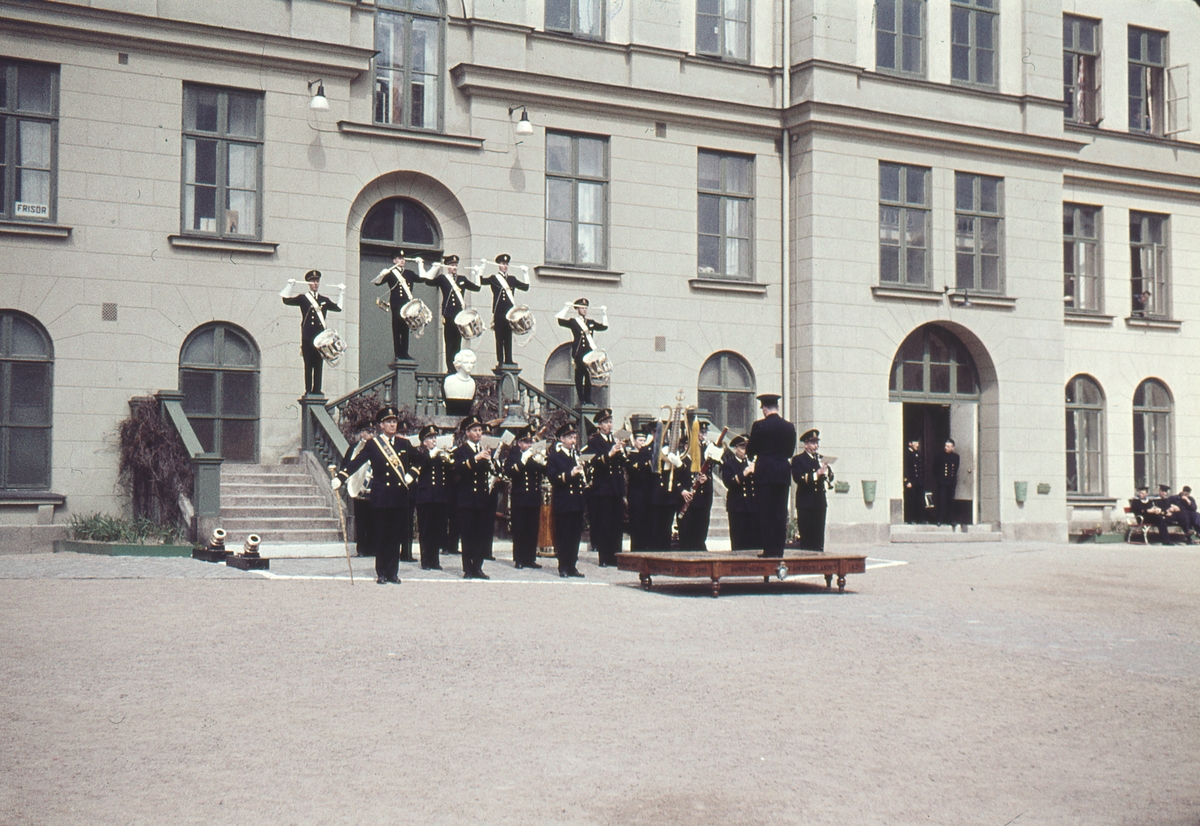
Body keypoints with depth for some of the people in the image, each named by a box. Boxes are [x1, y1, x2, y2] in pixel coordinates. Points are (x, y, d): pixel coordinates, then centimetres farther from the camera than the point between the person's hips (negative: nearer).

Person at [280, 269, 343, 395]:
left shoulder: (324, 300, 16)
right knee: (308, 365, -4)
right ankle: (308, 391, -3)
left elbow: (338, 307, 20)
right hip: (307, 337, -3)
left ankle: (317, 390, 5)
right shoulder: (303, 298, 7)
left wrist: (341, 292, 20)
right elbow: (286, 300, 2)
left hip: (321, 337, 3)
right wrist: (289, 285, 0)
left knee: (319, 365, 3)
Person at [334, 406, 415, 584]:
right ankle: (381, 573, 8)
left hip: (399, 496, 3)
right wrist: (340, 477, -19)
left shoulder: (404, 443, 9)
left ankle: (393, 572, 12)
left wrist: (411, 475, 4)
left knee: (396, 536, 5)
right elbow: (357, 462, -7)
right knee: (381, 536, 2)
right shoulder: (373, 444, 0)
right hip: (381, 496, -3)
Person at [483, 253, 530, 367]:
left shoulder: (512, 279, 17)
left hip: (509, 313, 3)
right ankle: (500, 362, -2)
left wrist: (526, 273, 11)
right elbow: (481, 281, -4)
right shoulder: (494, 278, 8)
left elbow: (526, 286, 13)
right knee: (499, 338, -2)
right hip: (498, 313, -3)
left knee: (508, 338, 2)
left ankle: (508, 362, 2)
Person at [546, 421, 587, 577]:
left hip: (577, 501, 6)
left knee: (576, 535, 6)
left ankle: (572, 566, 12)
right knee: (563, 535, -2)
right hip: (563, 502, -5)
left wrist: (582, 470, -3)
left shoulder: (577, 455, 15)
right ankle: (563, 567, 4)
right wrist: (569, 474, -24)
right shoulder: (554, 456, -2)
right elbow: (552, 477, -13)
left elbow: (584, 477, 19)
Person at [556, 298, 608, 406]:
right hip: (579, 353, -4)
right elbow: (561, 321, -9)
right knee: (579, 376, -3)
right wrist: (566, 308, -8)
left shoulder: (591, 322, 19)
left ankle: (588, 399, 7)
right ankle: (581, 399, 0)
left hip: (589, 353, 4)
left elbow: (604, 326, 21)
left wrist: (603, 313, 16)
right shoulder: (573, 321, 5)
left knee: (589, 376, 3)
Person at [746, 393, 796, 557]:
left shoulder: (759, 426, -8)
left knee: (765, 512, -1)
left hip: (764, 472, -4)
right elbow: (790, 452, 11)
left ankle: (769, 548, -3)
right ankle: (779, 548, 6)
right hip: (783, 474, 4)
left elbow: (750, 451, -2)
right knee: (781, 512, 6)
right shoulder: (789, 427, 4)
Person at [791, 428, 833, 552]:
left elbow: (830, 476, 13)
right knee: (806, 537, -6)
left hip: (820, 503, 5)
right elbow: (798, 478, -15)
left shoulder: (821, 459, 17)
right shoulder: (798, 460, 0)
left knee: (819, 536, 5)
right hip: (805, 503, -5)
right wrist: (816, 474, -25)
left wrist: (826, 471, -10)